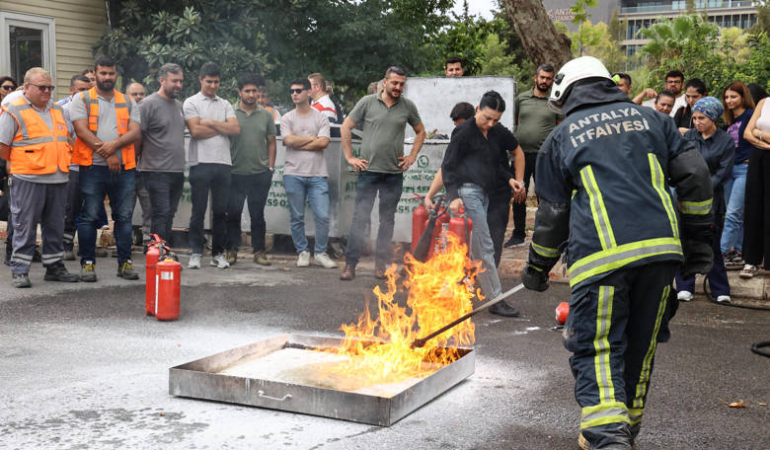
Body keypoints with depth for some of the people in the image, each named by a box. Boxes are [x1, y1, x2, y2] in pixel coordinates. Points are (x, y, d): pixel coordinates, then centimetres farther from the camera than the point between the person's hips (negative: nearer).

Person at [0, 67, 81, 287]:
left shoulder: (58, 111, 16)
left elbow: (67, 140, 25)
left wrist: (61, 161, 13)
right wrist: (21, 163, -2)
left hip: (58, 179, 6)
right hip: (28, 180, -6)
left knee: (55, 225, 12)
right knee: (25, 226, -1)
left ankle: (54, 267, 21)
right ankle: (20, 271, 6)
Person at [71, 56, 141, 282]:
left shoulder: (127, 102, 16)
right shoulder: (82, 99, 6)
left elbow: (135, 132, 3)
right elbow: (82, 130, -6)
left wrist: (115, 144, -15)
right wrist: (107, 154, -13)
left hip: (123, 168, 3)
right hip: (93, 167, -3)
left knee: (124, 216, 5)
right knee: (89, 216, -1)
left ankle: (125, 263, 11)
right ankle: (88, 263, 6)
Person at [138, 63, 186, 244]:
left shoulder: (179, 105, 17)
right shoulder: (148, 104, -8)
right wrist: (140, 160, -9)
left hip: (177, 171, 7)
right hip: (157, 171, -7)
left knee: (169, 216, 11)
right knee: (161, 214, -10)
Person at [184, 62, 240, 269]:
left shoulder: (225, 104, 17)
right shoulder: (191, 102, 5)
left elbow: (235, 129, 2)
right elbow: (196, 130, -10)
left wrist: (211, 122, -5)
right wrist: (223, 127, 0)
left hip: (223, 162, 4)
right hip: (201, 162, -3)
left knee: (221, 211, 5)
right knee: (198, 211, 0)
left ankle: (218, 253, 12)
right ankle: (196, 253, 6)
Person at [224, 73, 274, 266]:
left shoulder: (265, 115, 8)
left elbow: (271, 142, 12)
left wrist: (270, 167, 5)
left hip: (260, 173, 1)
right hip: (236, 173, -1)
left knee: (258, 214, 7)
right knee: (233, 214, 3)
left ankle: (259, 251, 14)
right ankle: (232, 250, 13)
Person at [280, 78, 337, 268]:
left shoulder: (321, 117, 7)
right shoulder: (287, 119, 9)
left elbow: (324, 142, -7)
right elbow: (289, 140, -8)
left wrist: (299, 144, -6)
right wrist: (313, 138, -2)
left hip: (317, 174, 0)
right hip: (293, 174, 1)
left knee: (322, 216, -6)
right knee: (297, 217, 4)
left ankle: (320, 253, 8)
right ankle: (302, 252, 16)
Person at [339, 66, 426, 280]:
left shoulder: (408, 106, 6)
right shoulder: (367, 102, 0)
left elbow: (420, 131, 20)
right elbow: (346, 127, 5)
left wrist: (412, 156, 8)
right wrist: (350, 157, -1)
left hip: (394, 174, 2)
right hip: (368, 171, -2)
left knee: (387, 221, 8)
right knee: (360, 218, -3)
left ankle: (381, 265, 17)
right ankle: (350, 264, 2)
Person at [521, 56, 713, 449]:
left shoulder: (560, 138, 12)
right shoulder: (649, 118, 19)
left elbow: (552, 213, 12)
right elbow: (694, 175, 11)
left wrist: (537, 267, 25)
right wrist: (697, 238, 17)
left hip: (602, 254, -4)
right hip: (661, 247, 4)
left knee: (596, 349, 0)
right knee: (640, 346, 17)